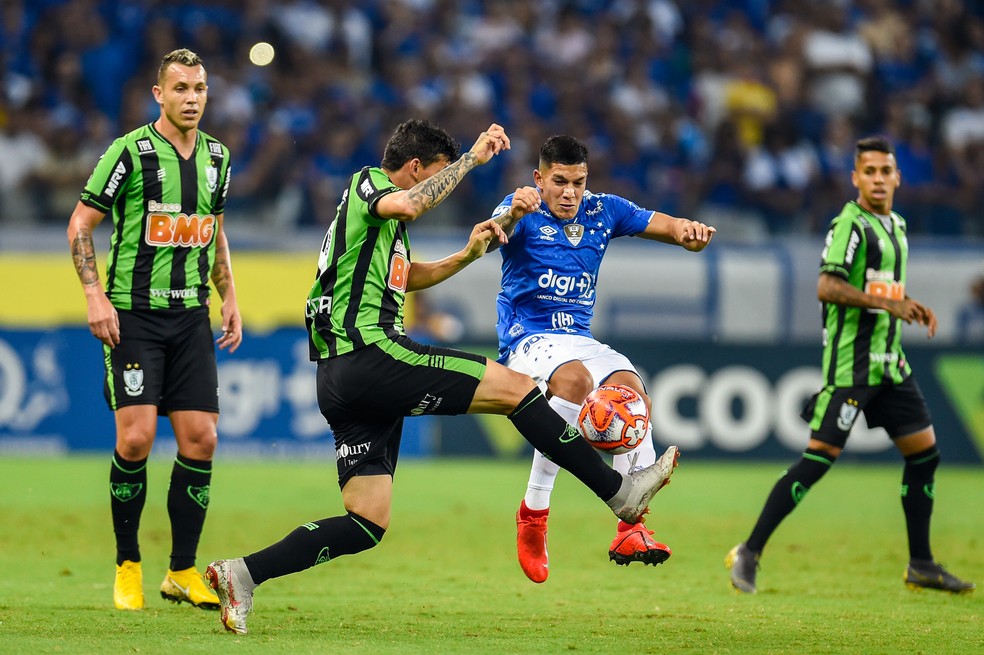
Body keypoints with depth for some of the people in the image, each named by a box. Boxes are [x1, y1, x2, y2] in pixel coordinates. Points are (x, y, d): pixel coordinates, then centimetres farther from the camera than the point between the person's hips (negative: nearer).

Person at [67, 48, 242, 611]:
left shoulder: (216, 157, 10)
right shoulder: (131, 152, -8)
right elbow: (80, 225, -5)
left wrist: (230, 298, 16)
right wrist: (95, 296, -13)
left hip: (192, 317, 5)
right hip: (133, 315, -5)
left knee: (200, 440, -1)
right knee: (136, 438, -13)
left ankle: (183, 571, 9)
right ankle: (127, 566, 4)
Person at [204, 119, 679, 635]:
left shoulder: (383, 218, 28)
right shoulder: (367, 184, -1)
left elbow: (405, 277, 44)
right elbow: (408, 206, -25)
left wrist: (466, 255, 30)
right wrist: (472, 158, -18)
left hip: (339, 378, 10)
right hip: (371, 355, -10)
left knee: (366, 524, 5)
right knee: (516, 387, -8)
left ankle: (242, 574, -5)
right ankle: (620, 491, -5)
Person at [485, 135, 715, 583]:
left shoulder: (603, 210, 7)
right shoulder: (525, 211, -7)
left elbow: (666, 226, 2)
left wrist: (689, 231, -23)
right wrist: (510, 216, -54)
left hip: (581, 339, 5)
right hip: (528, 339, -5)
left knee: (633, 392, -23)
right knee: (575, 378, -36)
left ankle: (630, 529, -21)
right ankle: (533, 512, -28)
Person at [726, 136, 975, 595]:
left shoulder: (896, 226, 16)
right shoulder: (850, 225, -12)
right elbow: (828, 287, -24)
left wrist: (912, 308, 14)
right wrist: (887, 303, -27)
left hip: (889, 362, 9)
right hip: (849, 362, -9)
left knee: (924, 453, 8)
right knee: (819, 458, -12)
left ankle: (920, 565, 18)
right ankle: (749, 554, -8)